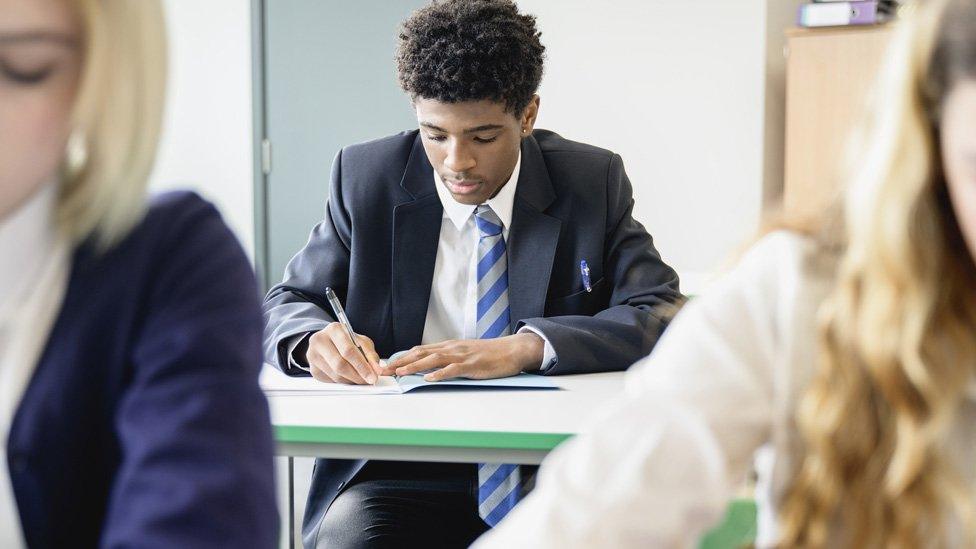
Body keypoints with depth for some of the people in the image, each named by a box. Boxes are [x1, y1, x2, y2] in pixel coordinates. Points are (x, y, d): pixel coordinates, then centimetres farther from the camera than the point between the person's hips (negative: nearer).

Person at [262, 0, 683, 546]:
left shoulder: (594, 182, 3)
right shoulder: (366, 178, 4)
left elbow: (664, 312, -6)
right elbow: (287, 302, 11)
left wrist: (525, 347, -22)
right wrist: (316, 338, -15)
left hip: (550, 478, 1)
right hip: (401, 477, -1)